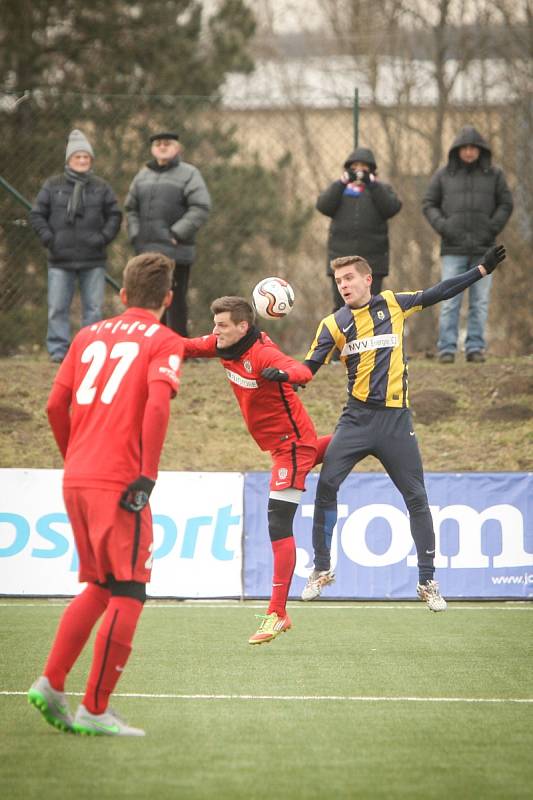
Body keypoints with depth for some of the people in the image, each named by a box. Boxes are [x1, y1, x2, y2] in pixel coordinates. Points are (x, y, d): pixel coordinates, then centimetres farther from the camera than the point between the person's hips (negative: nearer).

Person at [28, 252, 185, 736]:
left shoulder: (90, 336, 17)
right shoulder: (163, 342, 0)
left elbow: (56, 406, 14)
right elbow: (157, 403, -16)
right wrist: (148, 475, -17)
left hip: (76, 479, 7)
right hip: (119, 483, -7)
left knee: (100, 587, 20)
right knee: (128, 594, -1)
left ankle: (51, 684, 11)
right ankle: (94, 710, -4)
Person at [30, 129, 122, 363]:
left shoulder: (101, 188, 6)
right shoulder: (53, 185, 3)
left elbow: (114, 215, 10)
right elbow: (37, 214, 5)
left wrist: (104, 237, -4)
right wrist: (48, 238, -7)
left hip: (93, 259, 1)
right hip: (60, 259, -1)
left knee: (93, 308, 2)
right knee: (58, 308, -1)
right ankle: (58, 350, 4)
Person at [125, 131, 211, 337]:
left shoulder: (188, 174, -1)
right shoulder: (143, 176, 16)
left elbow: (201, 208, -10)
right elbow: (131, 209, 21)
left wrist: (177, 234, -16)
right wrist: (135, 236, 6)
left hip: (175, 252, -6)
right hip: (148, 250, 6)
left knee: (175, 301, -7)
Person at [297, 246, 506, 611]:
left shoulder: (393, 304, 4)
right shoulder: (333, 324, 2)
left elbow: (437, 294, 13)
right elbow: (309, 368, -2)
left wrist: (482, 269, 13)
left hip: (396, 420, 0)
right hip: (356, 419, 0)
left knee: (417, 498, 1)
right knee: (326, 484, -12)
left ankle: (428, 582, 9)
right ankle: (322, 569, 4)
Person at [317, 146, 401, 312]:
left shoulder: (382, 189, 12)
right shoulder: (339, 189, 14)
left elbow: (392, 208, -9)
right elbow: (323, 206, -5)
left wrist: (373, 185, -14)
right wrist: (342, 183, -13)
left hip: (372, 260, -1)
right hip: (342, 256, 1)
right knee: (341, 306, -1)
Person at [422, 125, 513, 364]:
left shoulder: (494, 174, 6)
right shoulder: (444, 175, 6)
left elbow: (506, 204, 8)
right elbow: (429, 204, 8)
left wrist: (493, 228, -6)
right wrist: (442, 226, -7)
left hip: (483, 249, 1)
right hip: (453, 249, -1)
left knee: (480, 302, 1)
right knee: (450, 301, -6)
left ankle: (475, 347, 5)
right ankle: (447, 349, -5)